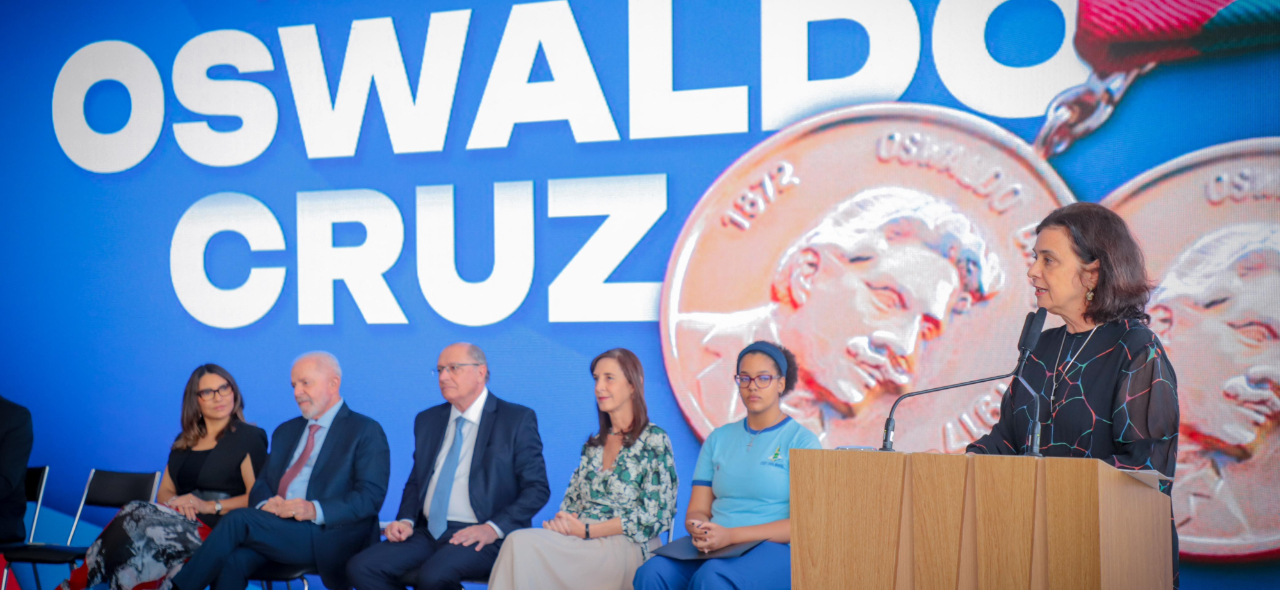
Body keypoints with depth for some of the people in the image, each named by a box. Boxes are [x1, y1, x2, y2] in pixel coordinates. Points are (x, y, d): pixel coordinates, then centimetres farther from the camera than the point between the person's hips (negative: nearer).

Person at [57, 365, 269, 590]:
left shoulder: (248, 437, 5)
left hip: (217, 527, -5)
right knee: (135, 511, -29)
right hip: (181, 519, 5)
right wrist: (173, 502, -2)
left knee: (137, 516, -29)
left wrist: (211, 506, -17)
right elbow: (164, 492, 23)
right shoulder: (184, 442, 25)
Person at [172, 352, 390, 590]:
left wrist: (316, 510, -23)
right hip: (278, 528, 6)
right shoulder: (286, 431, 24)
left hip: (327, 535, -5)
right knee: (232, 559, -27)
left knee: (238, 519, -26)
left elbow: (371, 495, -9)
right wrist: (265, 503, -6)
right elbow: (261, 483, 20)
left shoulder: (366, 431, 2)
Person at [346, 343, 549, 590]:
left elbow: (537, 488, -4)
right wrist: (406, 520, 1)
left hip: (480, 538, -6)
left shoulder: (518, 419, -1)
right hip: (428, 533, 6)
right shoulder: (428, 420, 16)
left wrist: (494, 528, -17)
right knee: (361, 567, -16)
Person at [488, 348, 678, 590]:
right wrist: (562, 521, -6)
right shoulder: (593, 445, 22)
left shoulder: (654, 440, 0)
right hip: (585, 545, 6)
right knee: (518, 540, -29)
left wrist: (587, 530, -13)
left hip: (626, 548, -5)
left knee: (521, 543, -30)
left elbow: (653, 516, -8)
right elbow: (572, 501, 20)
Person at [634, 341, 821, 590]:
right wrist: (699, 529, -12)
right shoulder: (719, 438, 19)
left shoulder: (801, 440, 4)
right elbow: (697, 510, 15)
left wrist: (731, 535, -15)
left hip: (775, 550, -4)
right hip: (713, 549, 4)